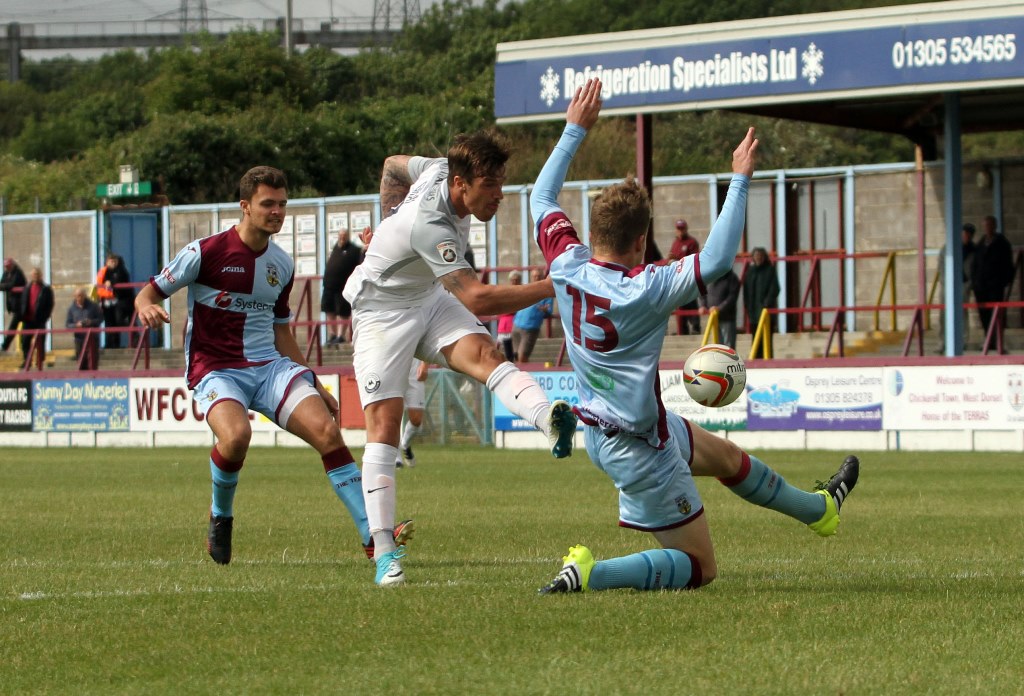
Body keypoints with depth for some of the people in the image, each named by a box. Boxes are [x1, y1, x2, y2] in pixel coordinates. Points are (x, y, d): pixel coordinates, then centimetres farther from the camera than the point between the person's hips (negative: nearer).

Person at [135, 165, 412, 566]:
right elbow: (148, 294, 0)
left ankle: (373, 535, -19)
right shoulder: (206, 252, -5)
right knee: (237, 435, -35)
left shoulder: (282, 265, 13)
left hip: (271, 367, 5)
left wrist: (315, 385, 20)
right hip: (217, 370, -5)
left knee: (327, 430, -18)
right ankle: (220, 516, -3)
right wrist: (148, 309, -25)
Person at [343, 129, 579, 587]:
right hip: (381, 311, -7)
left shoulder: (440, 169, -11)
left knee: (483, 354, -24)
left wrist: (391, 228, 21)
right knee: (383, 423, -13)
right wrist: (553, 287, -44)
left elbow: (394, 165, 12)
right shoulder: (428, 224, -36)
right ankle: (385, 553, -13)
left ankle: (549, 421, -53)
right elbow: (477, 299, -42)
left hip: (430, 300, 7)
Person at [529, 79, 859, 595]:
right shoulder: (643, 291, -30)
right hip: (636, 446, -9)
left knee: (725, 455, 32)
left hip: (598, 425, 9)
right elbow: (717, 258, -33)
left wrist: (575, 130, 11)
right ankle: (590, 574, -17)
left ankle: (820, 509, 55)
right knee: (698, 568, 2)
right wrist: (740, 181, -25)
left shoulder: (566, 266, -11)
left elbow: (541, 196, 5)